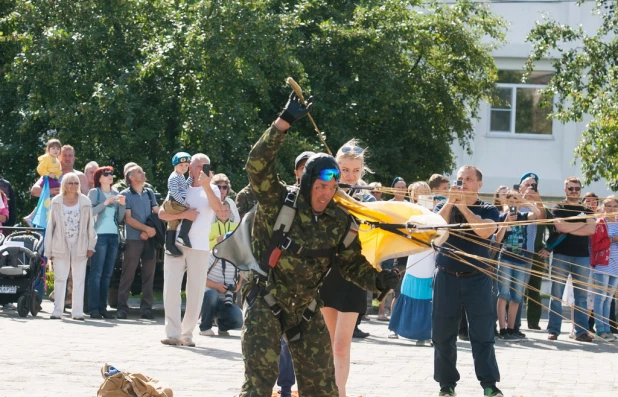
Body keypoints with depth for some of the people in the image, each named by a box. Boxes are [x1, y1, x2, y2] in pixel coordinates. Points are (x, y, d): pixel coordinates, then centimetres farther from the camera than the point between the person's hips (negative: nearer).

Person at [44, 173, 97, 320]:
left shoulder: (85, 202, 3)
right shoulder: (56, 202, 4)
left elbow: (90, 225, 5)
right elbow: (50, 226, 6)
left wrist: (91, 246, -1)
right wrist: (48, 249, 3)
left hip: (80, 247, 0)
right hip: (60, 246, 0)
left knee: (79, 280, 2)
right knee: (60, 279, 0)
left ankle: (77, 311, 5)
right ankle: (57, 310, 3)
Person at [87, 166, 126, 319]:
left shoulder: (116, 194, 17)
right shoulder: (94, 192, 2)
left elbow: (120, 219, 15)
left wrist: (122, 205, -1)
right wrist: (105, 203, -17)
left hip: (114, 236, 6)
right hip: (100, 235, -6)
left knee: (107, 273, 4)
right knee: (96, 273, -8)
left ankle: (103, 307, 6)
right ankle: (94, 309, -9)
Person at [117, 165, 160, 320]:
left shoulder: (149, 193, 14)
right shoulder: (125, 194, 0)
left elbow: (157, 214, 9)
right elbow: (128, 218, -7)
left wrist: (150, 231, -7)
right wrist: (147, 228, -15)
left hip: (149, 239, 4)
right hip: (133, 239, -4)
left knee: (148, 275, 3)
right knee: (128, 275, -4)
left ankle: (146, 308, 7)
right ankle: (122, 308, -2)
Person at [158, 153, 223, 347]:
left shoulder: (211, 189, 9)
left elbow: (219, 210, -12)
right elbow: (162, 213, 3)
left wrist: (206, 186, -22)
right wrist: (183, 214, -12)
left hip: (200, 248, 0)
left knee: (196, 292, -1)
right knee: (171, 289, -6)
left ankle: (187, 333, 6)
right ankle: (173, 333, -4)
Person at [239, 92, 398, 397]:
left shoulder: (339, 222, -1)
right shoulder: (278, 203, -13)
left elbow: (352, 264, 5)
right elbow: (258, 165, -26)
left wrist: (377, 280, -16)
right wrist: (285, 122, -32)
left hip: (305, 308, 5)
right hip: (265, 304, -4)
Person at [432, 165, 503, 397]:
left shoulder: (488, 210, 2)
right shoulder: (444, 206, 6)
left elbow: (484, 231, -19)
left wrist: (463, 206, -19)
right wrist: (450, 202, -19)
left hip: (477, 279, -2)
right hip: (447, 277, 2)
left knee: (482, 333, -2)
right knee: (443, 333, 3)